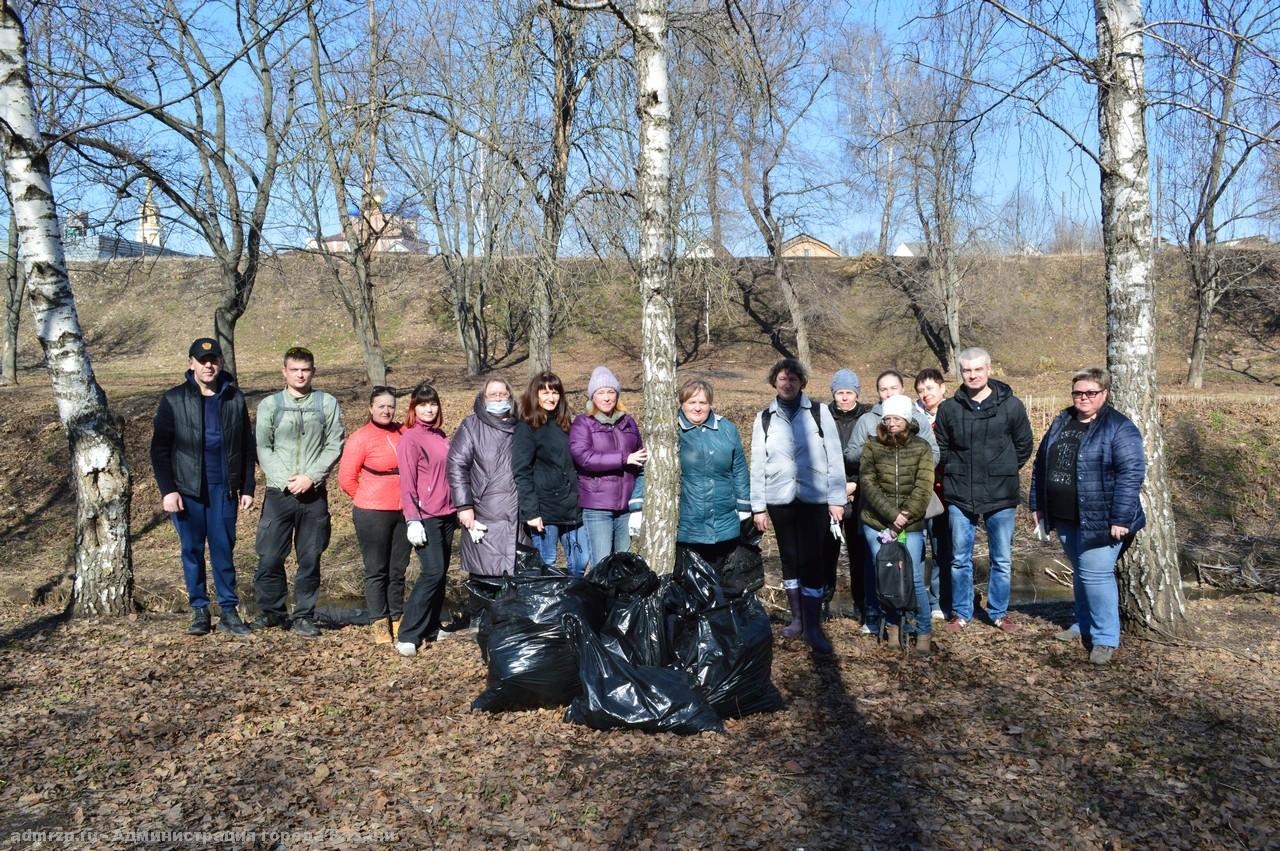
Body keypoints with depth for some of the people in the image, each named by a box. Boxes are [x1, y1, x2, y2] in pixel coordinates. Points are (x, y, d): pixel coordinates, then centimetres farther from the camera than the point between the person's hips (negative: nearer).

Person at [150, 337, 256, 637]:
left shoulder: (235, 398, 6)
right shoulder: (174, 400, 0)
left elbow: (247, 446, 9)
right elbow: (160, 448, -1)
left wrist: (247, 487, 5)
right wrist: (167, 490, -8)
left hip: (224, 488, 1)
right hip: (187, 489, -1)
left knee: (224, 549, 3)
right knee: (192, 550, 6)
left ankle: (229, 610, 10)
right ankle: (199, 610, 16)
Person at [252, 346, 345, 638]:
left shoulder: (327, 404, 4)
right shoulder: (269, 405, 5)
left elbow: (335, 446, 0)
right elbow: (263, 448, 1)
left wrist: (310, 477, -11)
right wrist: (285, 481, -10)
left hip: (314, 494, 0)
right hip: (278, 493, 0)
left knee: (310, 560, 6)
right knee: (269, 558, 1)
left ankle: (303, 617, 16)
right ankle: (272, 612, 20)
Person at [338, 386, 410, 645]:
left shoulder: (402, 432, 4)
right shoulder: (361, 437, -9)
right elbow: (346, 478, -6)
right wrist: (367, 499, 3)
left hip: (403, 511, 4)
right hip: (372, 514, -4)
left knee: (398, 569, 12)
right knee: (377, 570, 5)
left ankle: (397, 618, 24)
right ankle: (379, 623, 14)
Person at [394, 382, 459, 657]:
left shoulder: (440, 435, 13)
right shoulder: (410, 439, -8)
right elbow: (407, 483, -12)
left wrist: (457, 509, 18)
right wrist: (412, 520, -17)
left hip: (446, 515, 7)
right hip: (425, 517, -7)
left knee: (441, 573, 10)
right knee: (433, 572, -15)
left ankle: (431, 628, 21)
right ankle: (407, 635, -10)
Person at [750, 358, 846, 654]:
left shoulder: (819, 413, 1)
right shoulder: (764, 418, 6)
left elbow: (834, 458, 0)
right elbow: (758, 465, 6)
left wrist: (836, 499, -5)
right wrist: (758, 506, 3)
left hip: (815, 499, -2)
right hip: (780, 501, 2)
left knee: (812, 562, -3)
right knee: (790, 559, 12)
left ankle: (813, 626, 4)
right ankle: (797, 618, 24)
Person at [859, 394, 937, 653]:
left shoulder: (921, 448, 3)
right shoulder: (872, 447, 3)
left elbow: (923, 487, -5)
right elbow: (868, 485, -6)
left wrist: (904, 518, -15)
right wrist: (892, 515, -15)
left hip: (911, 525, -1)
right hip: (877, 524, 1)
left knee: (914, 579, -4)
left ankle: (924, 630, 14)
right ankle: (893, 624, 24)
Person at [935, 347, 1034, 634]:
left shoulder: (1010, 405, -3)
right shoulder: (949, 408, 0)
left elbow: (1023, 446, 6)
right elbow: (941, 448, 11)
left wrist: (1003, 471, 4)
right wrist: (955, 473, 3)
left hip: (1001, 496, -1)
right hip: (960, 496, 1)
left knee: (1002, 560, 9)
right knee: (960, 559, 9)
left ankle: (999, 612, 24)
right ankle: (961, 613, 22)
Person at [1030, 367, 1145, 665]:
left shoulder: (1119, 428, -11)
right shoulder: (1061, 423, 10)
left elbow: (1131, 473, -17)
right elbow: (1041, 465, 15)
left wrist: (1120, 519, -21)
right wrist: (1037, 504, 14)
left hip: (1098, 519, -7)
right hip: (1065, 518, 7)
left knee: (1095, 574, -6)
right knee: (1080, 573, 18)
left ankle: (1105, 639, 5)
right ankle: (1085, 626, 32)